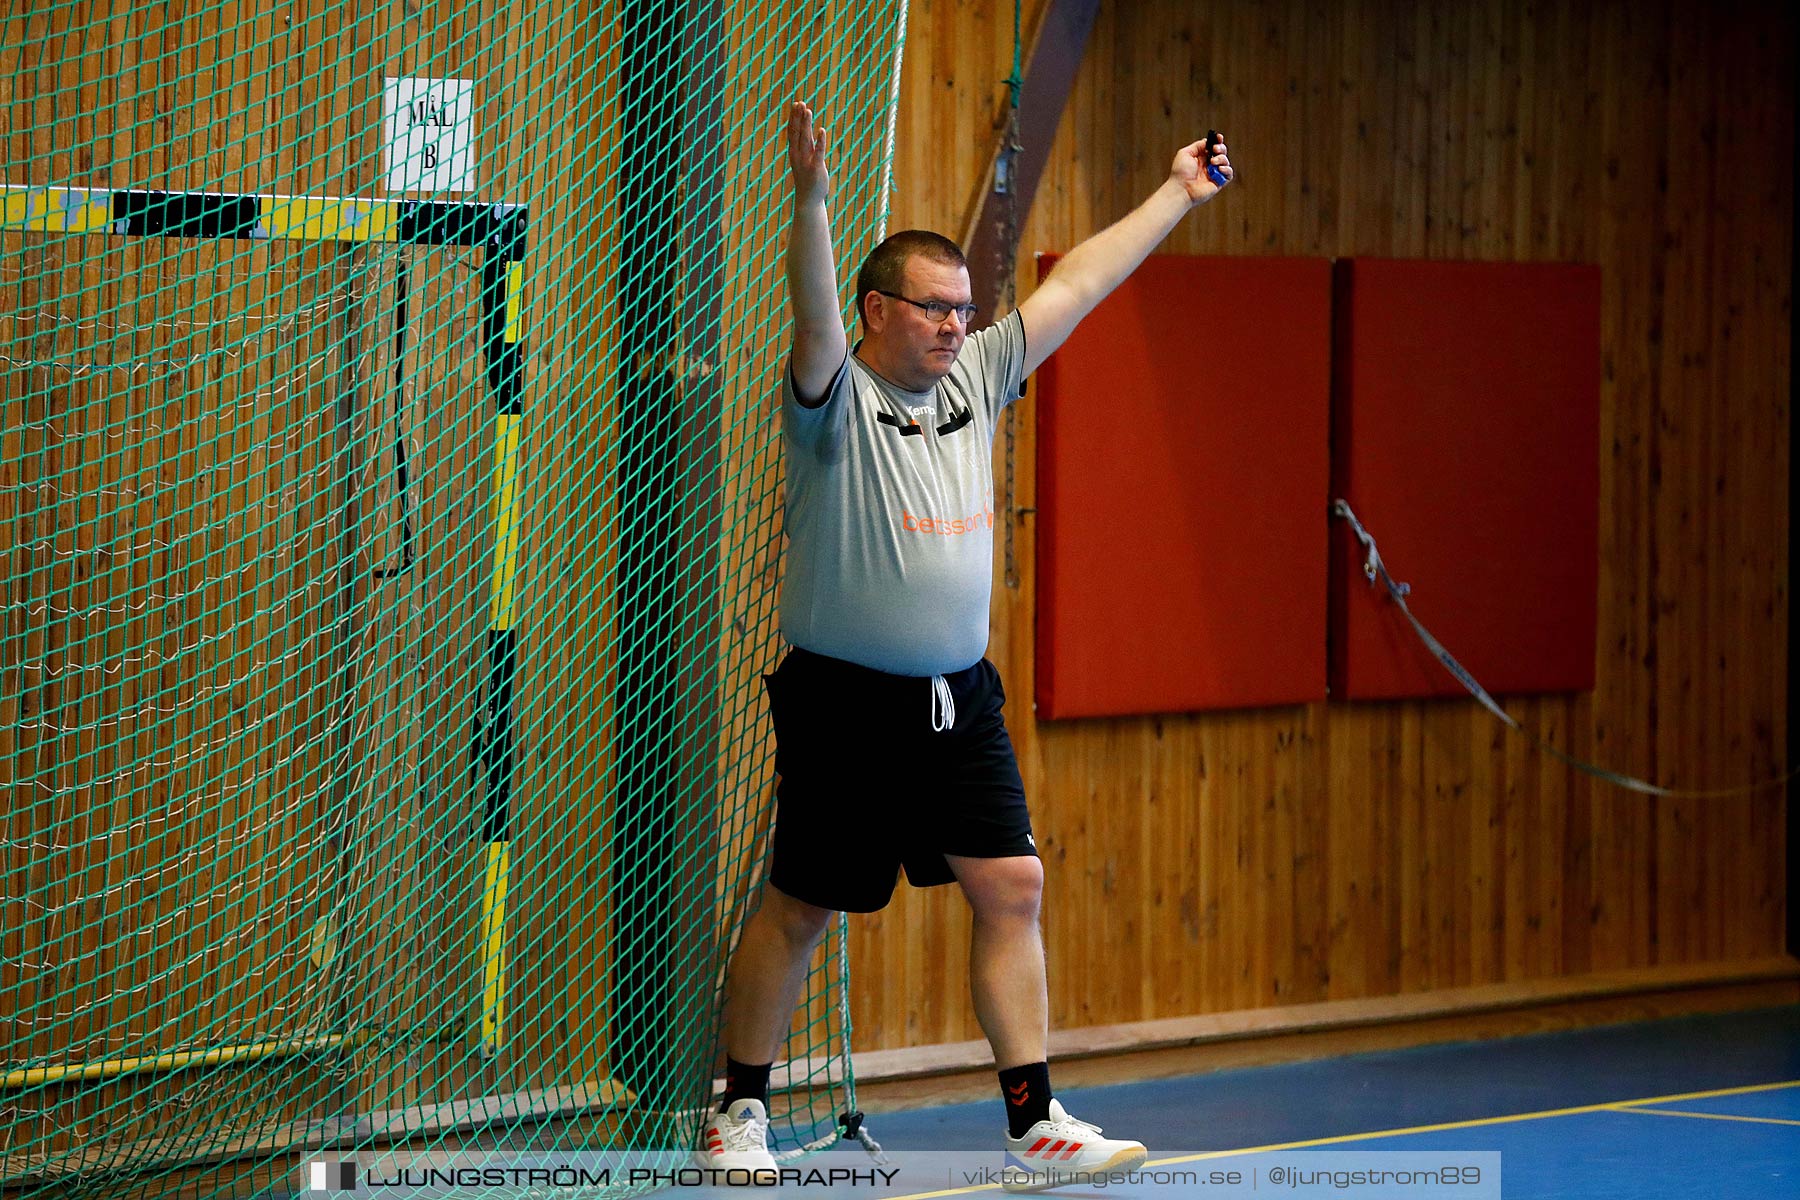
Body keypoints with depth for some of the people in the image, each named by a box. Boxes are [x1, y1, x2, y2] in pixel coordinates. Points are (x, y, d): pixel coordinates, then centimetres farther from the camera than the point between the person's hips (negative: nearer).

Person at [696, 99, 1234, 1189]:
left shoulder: (975, 381, 9)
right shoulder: (838, 401, -9)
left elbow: (1073, 287, 14)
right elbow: (815, 321, -30)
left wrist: (1178, 195, 19)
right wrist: (812, 202, -46)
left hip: (961, 703, 6)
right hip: (847, 705, -6)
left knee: (1012, 889, -1)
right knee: (800, 910, 3)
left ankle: (1036, 1125, 1)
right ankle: (739, 1114, 17)